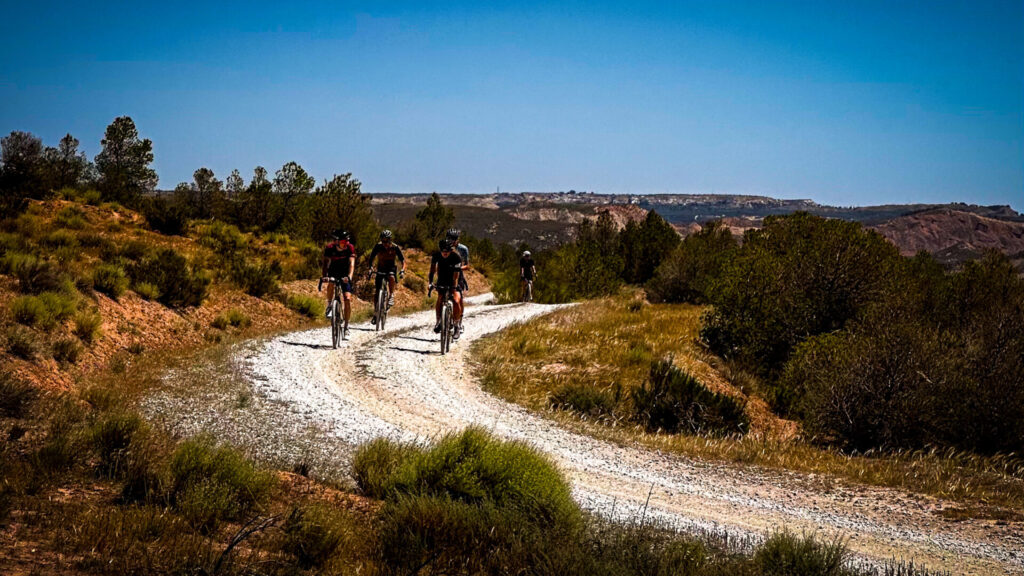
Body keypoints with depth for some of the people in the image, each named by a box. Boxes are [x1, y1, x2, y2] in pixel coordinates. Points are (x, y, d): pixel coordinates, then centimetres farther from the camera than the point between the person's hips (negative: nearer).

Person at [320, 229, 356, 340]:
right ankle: (329, 306, -7)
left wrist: (349, 276, -48)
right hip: (333, 272, 0)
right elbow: (325, 263, -27)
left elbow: (351, 263, -30)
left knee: (347, 299, -14)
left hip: (345, 275, 0)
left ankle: (346, 327, -4)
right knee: (331, 285, -34)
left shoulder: (350, 247, -20)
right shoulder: (329, 248, -20)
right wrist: (324, 276, -45)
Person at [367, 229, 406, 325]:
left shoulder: (395, 247, -16)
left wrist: (402, 270, -29)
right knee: (376, 291, -7)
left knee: (391, 277, -39)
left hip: (391, 268, -1)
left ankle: (392, 296, -20)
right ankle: (375, 313, 5)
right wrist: (371, 267, -28)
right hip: (381, 268, 1)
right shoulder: (378, 246, -14)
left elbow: (402, 259, -12)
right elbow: (371, 257, -11)